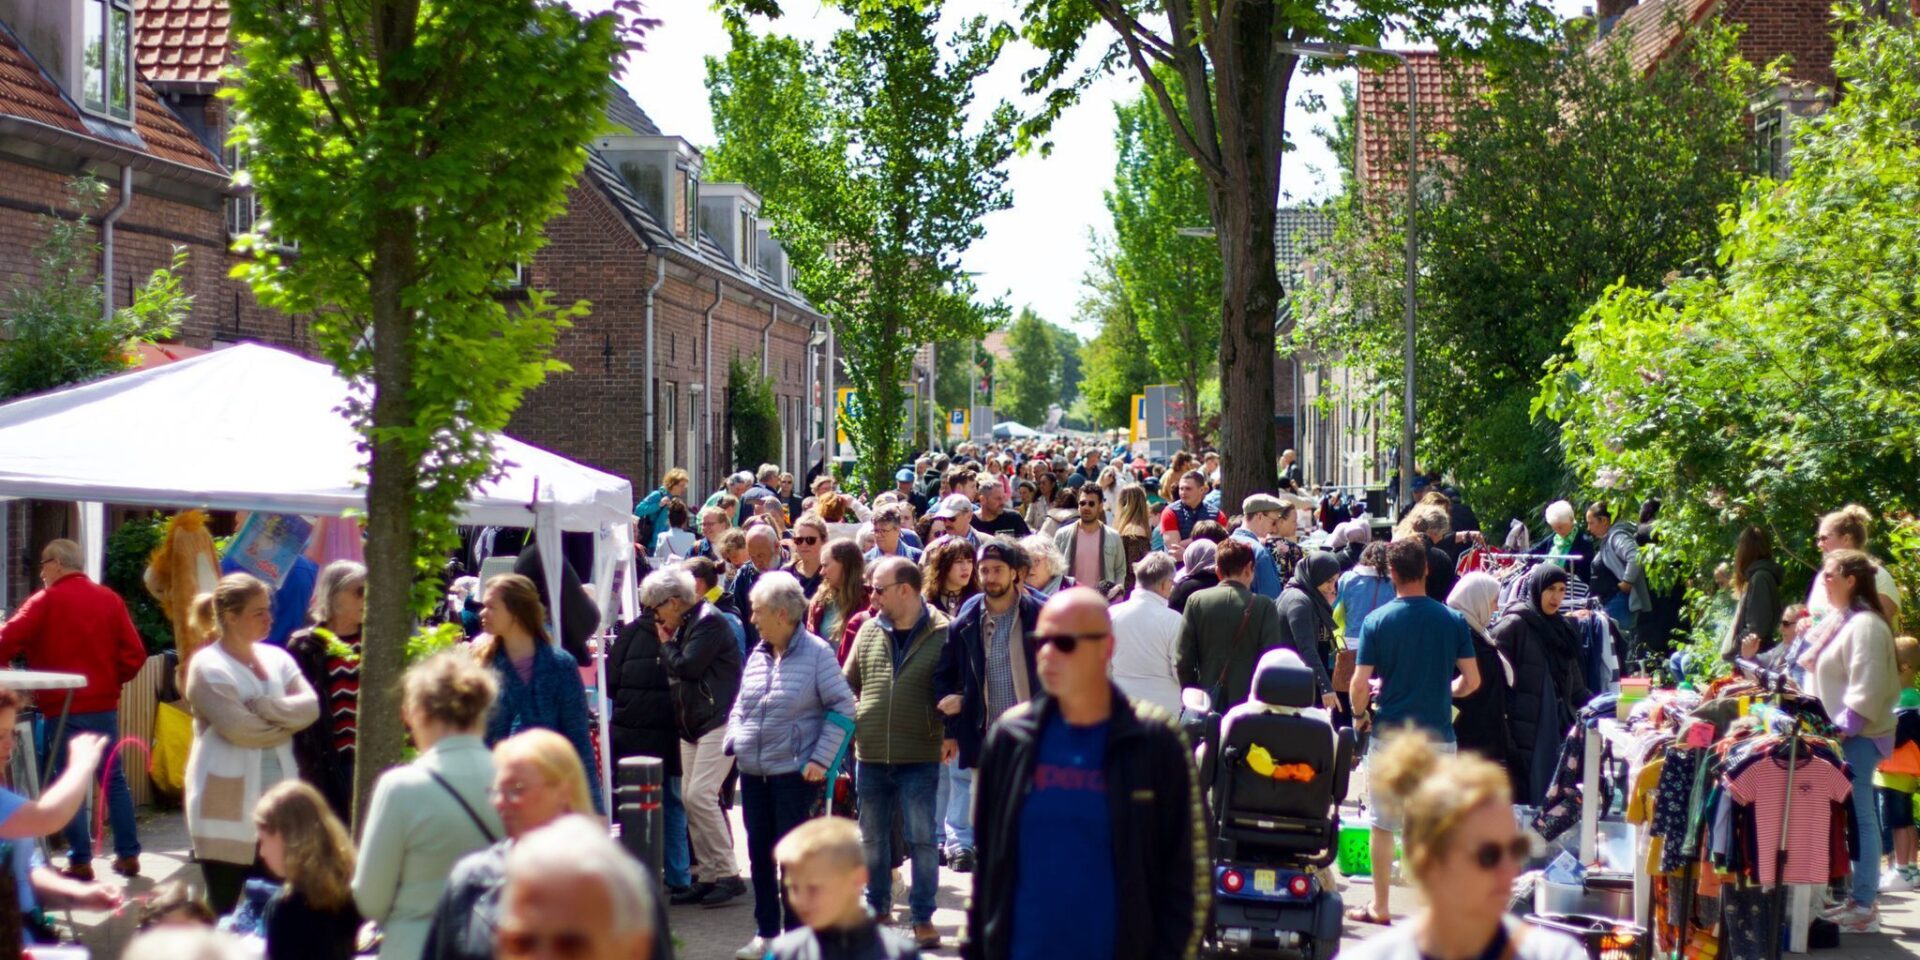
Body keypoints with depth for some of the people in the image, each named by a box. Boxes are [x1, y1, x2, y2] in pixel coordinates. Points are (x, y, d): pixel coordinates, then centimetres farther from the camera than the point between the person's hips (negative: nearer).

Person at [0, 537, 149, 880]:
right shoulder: (110, 599, 5)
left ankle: (81, 861, 2)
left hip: (64, 707, -4)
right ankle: (128, 855, 13)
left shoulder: (45, 602, -5)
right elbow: (134, 655, 1)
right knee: (114, 779, 11)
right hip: (104, 704, 4)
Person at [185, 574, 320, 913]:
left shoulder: (277, 658, 12)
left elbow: (310, 706, -2)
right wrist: (287, 722, -3)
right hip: (228, 808, -5)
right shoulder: (207, 666, -6)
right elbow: (238, 727, -17)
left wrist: (263, 707, -15)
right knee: (225, 910, 0)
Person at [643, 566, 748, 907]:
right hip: (692, 723, 10)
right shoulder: (686, 623, 16)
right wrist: (670, 643, 3)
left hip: (718, 720, -10)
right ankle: (708, 876, 12)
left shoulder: (709, 622, -13)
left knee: (700, 795, -15)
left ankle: (729, 875, -9)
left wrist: (666, 643, -4)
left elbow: (685, 667, -19)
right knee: (689, 797, 7)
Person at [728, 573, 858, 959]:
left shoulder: (816, 653, -9)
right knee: (759, 851, 10)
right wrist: (733, 741, 3)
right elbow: (740, 705, 19)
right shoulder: (758, 655, 8)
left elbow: (842, 706, -9)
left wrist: (820, 759, -14)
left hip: (794, 771, -6)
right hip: (753, 771, 6)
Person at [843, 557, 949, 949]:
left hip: (919, 758, -4)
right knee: (873, 838, 14)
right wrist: (850, 719, 5)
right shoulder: (869, 630, 5)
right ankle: (877, 907, 29)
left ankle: (923, 917, 11)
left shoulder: (942, 634, -7)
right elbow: (848, 682, 16)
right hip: (869, 755, 4)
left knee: (922, 839, 1)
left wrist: (950, 733, -10)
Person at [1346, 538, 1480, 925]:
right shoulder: (1453, 620, -1)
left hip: (1390, 735, -1)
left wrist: (1360, 715, 11)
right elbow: (1471, 680, 0)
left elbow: (1359, 684, -9)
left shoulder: (1377, 621, -6)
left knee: (1382, 824, 8)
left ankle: (1380, 906, 14)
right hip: (1439, 736, 2)